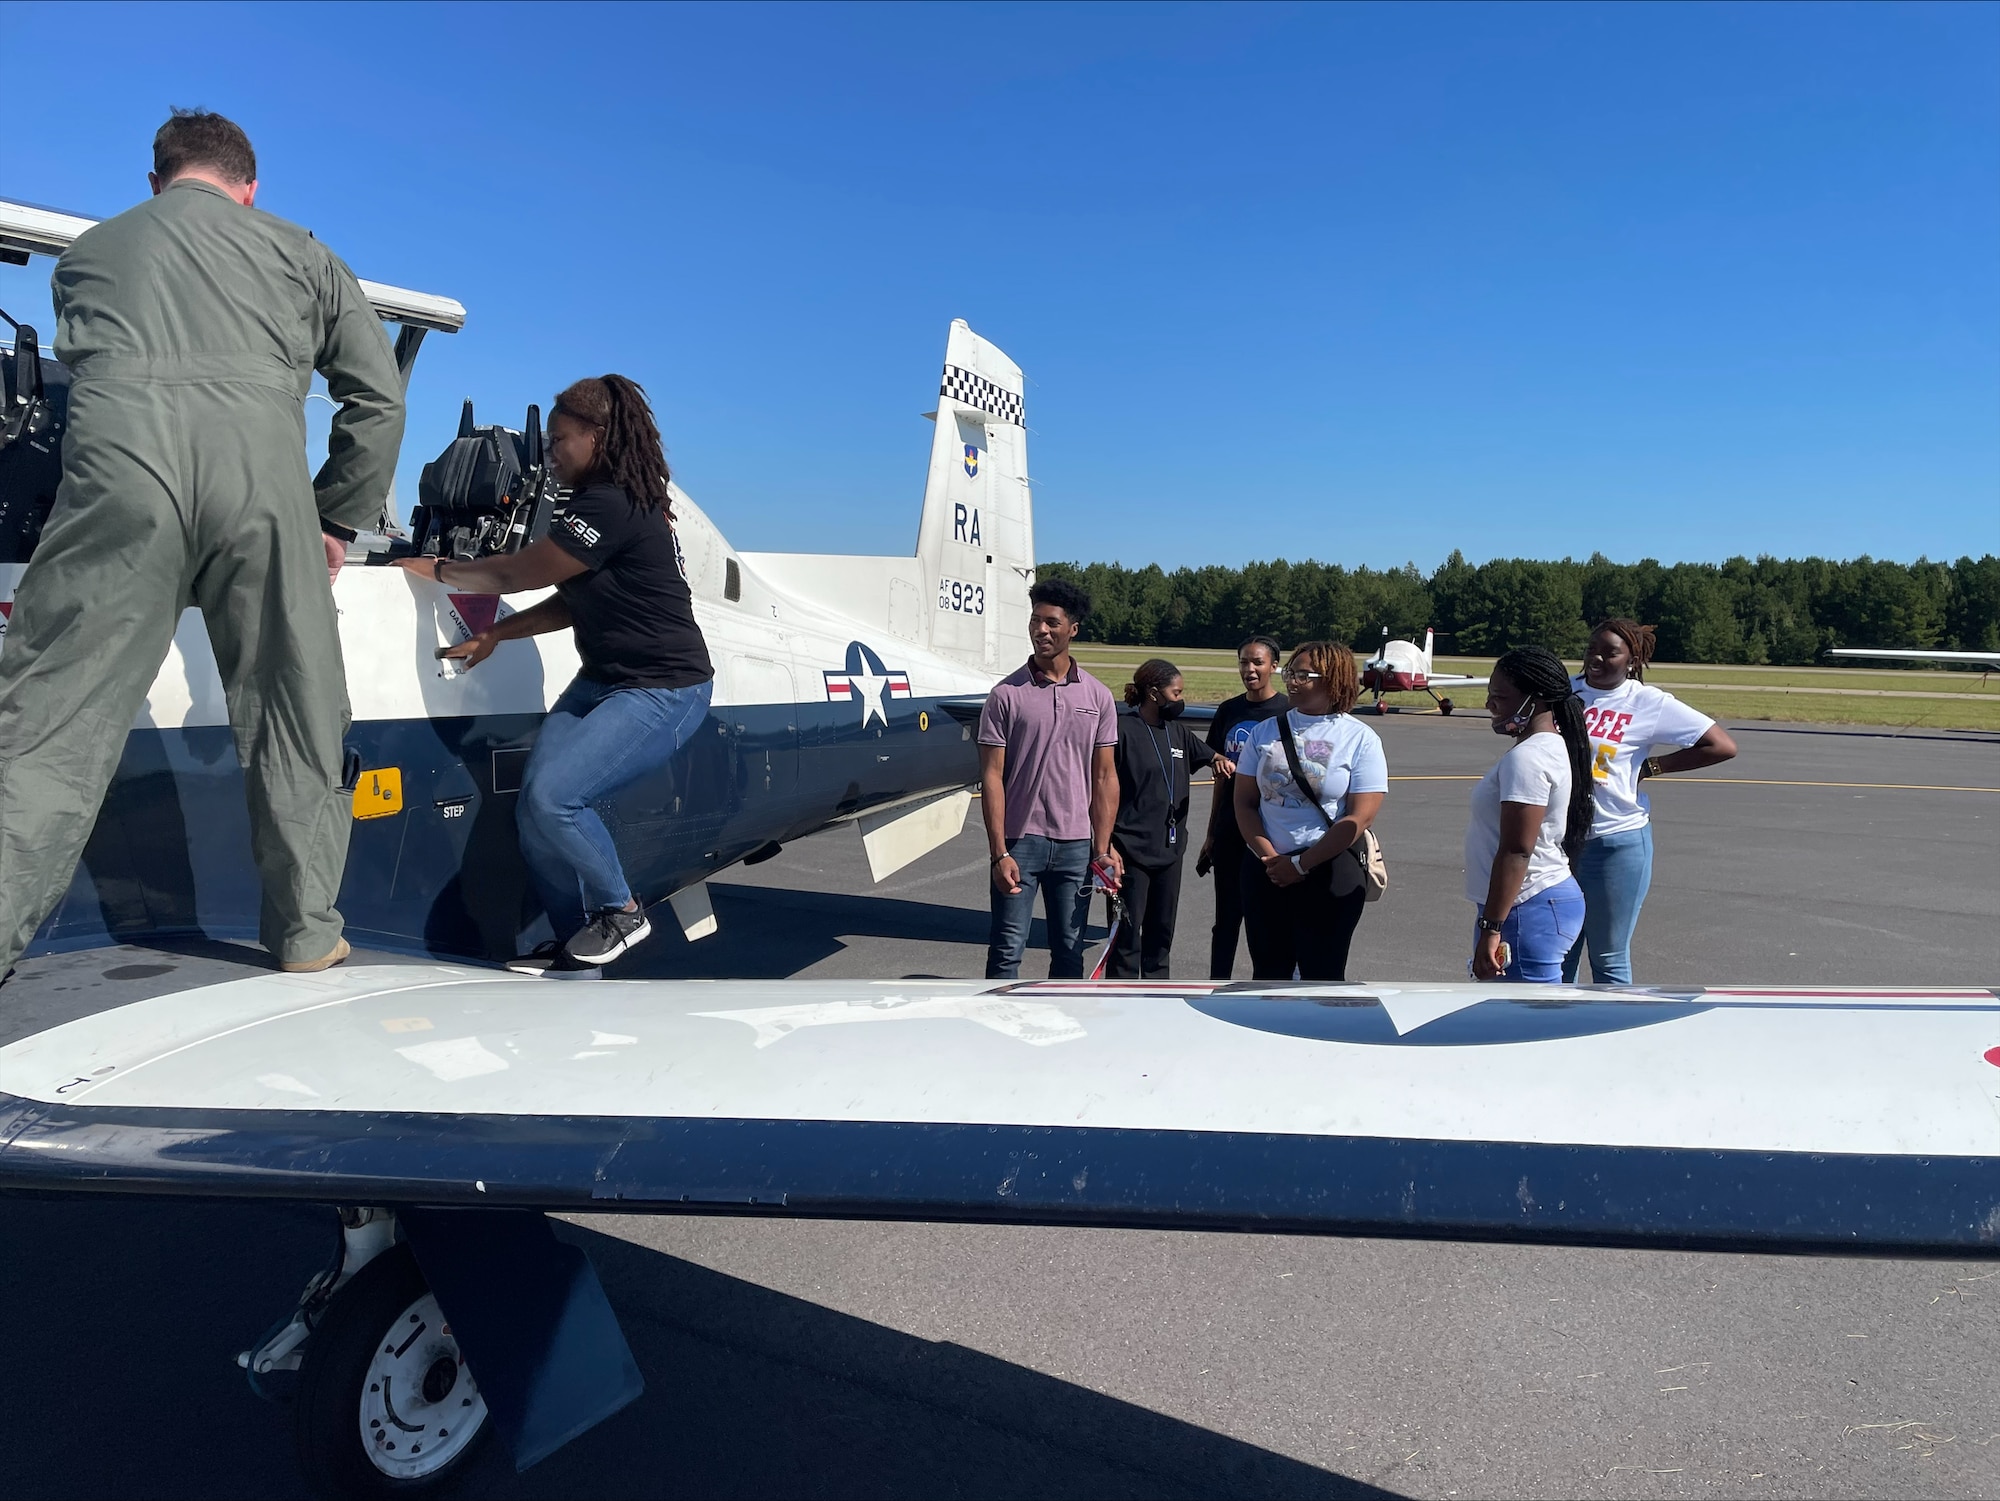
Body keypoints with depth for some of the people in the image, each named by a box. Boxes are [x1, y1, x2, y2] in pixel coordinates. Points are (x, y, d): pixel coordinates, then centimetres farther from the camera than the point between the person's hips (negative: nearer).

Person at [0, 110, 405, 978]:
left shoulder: (90, 251, 33)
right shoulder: (298, 252, 27)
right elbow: (380, 395, 17)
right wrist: (337, 520, 22)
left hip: (121, 455, 1)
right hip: (260, 463, 0)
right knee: (292, 713, 8)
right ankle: (307, 932, 13)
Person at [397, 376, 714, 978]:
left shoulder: (612, 507, -19)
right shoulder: (600, 504, 14)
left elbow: (513, 573, -14)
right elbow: (573, 602, 18)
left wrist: (436, 569, 2)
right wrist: (496, 633, 10)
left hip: (664, 692, -10)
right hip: (603, 682, 10)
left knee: (552, 795, -23)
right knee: (533, 809, -2)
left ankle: (621, 912, -1)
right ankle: (573, 941, 9)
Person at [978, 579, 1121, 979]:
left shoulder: (1097, 696, 4)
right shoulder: (1006, 694, -5)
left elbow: (1104, 777, 6)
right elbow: (992, 777, -6)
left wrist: (1102, 848, 1)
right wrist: (999, 853, -12)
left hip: (1075, 843, 3)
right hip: (1019, 841, -3)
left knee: (1070, 950, 12)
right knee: (1007, 950, 1)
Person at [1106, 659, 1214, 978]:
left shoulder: (1177, 731, 11)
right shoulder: (1123, 729, -11)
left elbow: (1209, 756, 26)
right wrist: (1108, 846, -18)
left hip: (1170, 848, 7)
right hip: (1132, 851, -7)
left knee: (1161, 932, 16)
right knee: (1127, 933, -1)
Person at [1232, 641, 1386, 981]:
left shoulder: (1360, 739, -5)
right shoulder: (1267, 731, 6)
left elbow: (1359, 817, -11)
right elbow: (1245, 802, 4)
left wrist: (1301, 864, -12)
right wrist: (1268, 857, -10)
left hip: (1329, 875, -4)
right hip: (1265, 872, 4)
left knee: (1322, 976, 3)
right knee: (1270, 972, 13)